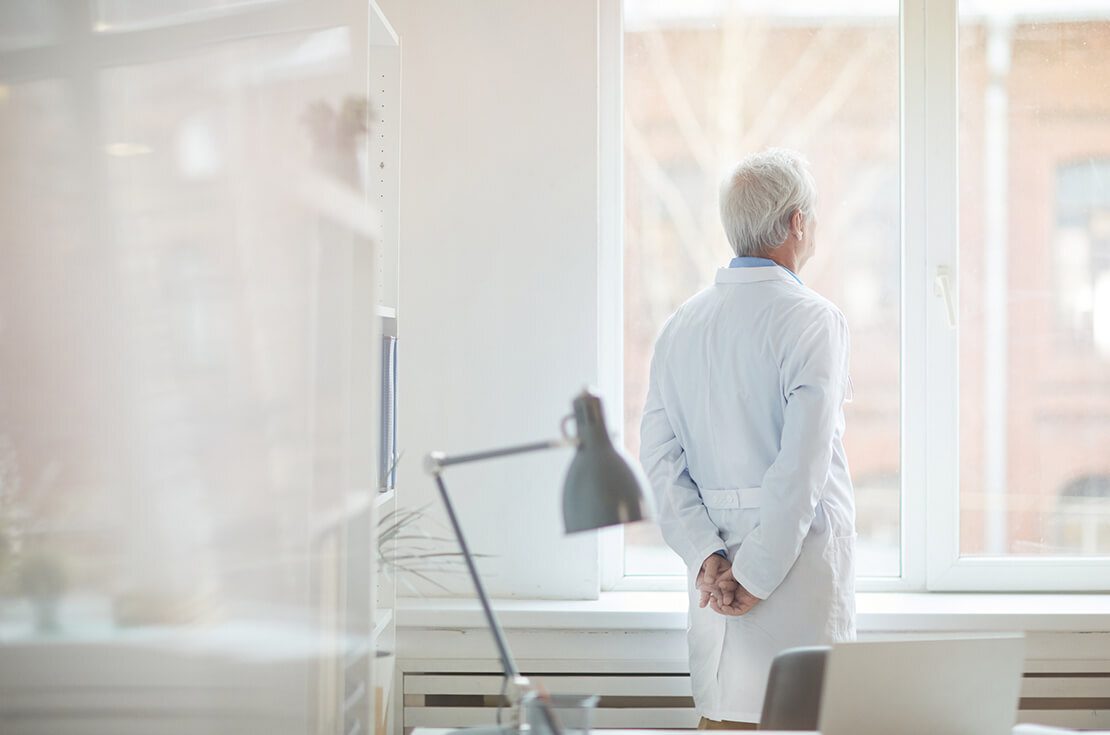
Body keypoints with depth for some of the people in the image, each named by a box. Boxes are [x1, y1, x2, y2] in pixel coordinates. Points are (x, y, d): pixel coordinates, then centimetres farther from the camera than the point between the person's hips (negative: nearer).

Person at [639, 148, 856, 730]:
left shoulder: (681, 324, 9)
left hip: (717, 563, 6)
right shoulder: (809, 318, -10)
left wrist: (707, 556, -2)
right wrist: (758, 574, -15)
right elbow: (804, 459, -19)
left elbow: (657, 453, 3)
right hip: (799, 552, -6)